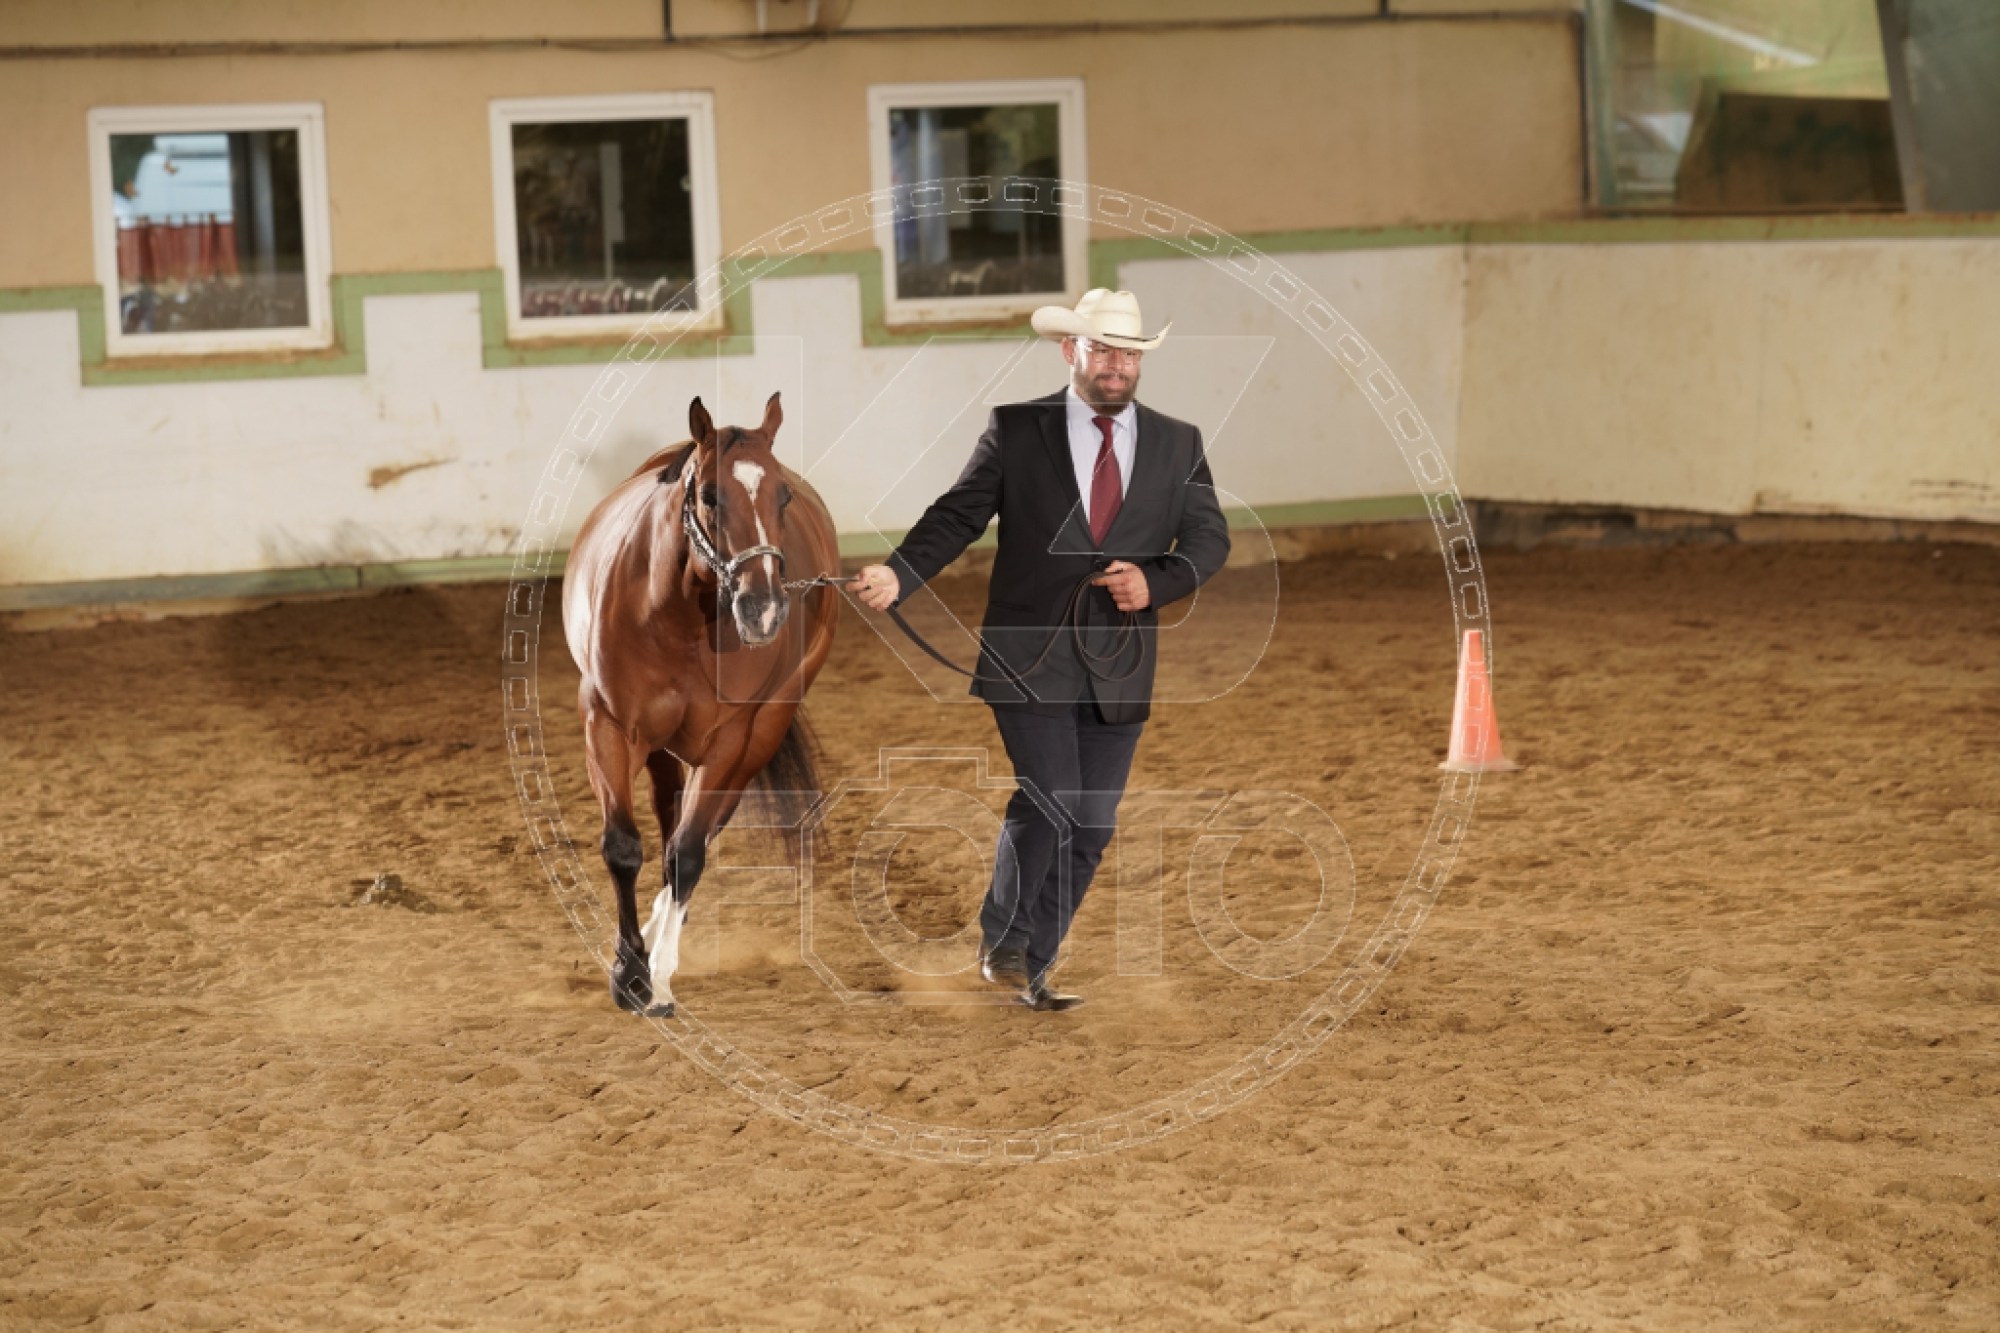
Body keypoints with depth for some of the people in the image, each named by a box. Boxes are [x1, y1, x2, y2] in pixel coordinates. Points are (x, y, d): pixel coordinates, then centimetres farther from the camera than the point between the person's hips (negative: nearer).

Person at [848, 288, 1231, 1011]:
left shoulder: (1177, 443, 8)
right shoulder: (1015, 430, 1)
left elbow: (1210, 538, 6)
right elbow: (957, 515, -2)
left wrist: (1155, 581, -13)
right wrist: (899, 574, -18)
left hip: (1119, 666, 4)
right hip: (1031, 656, -3)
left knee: (1091, 826, 5)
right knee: (1049, 801, -16)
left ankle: (1032, 969, 19)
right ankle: (1002, 942, 6)